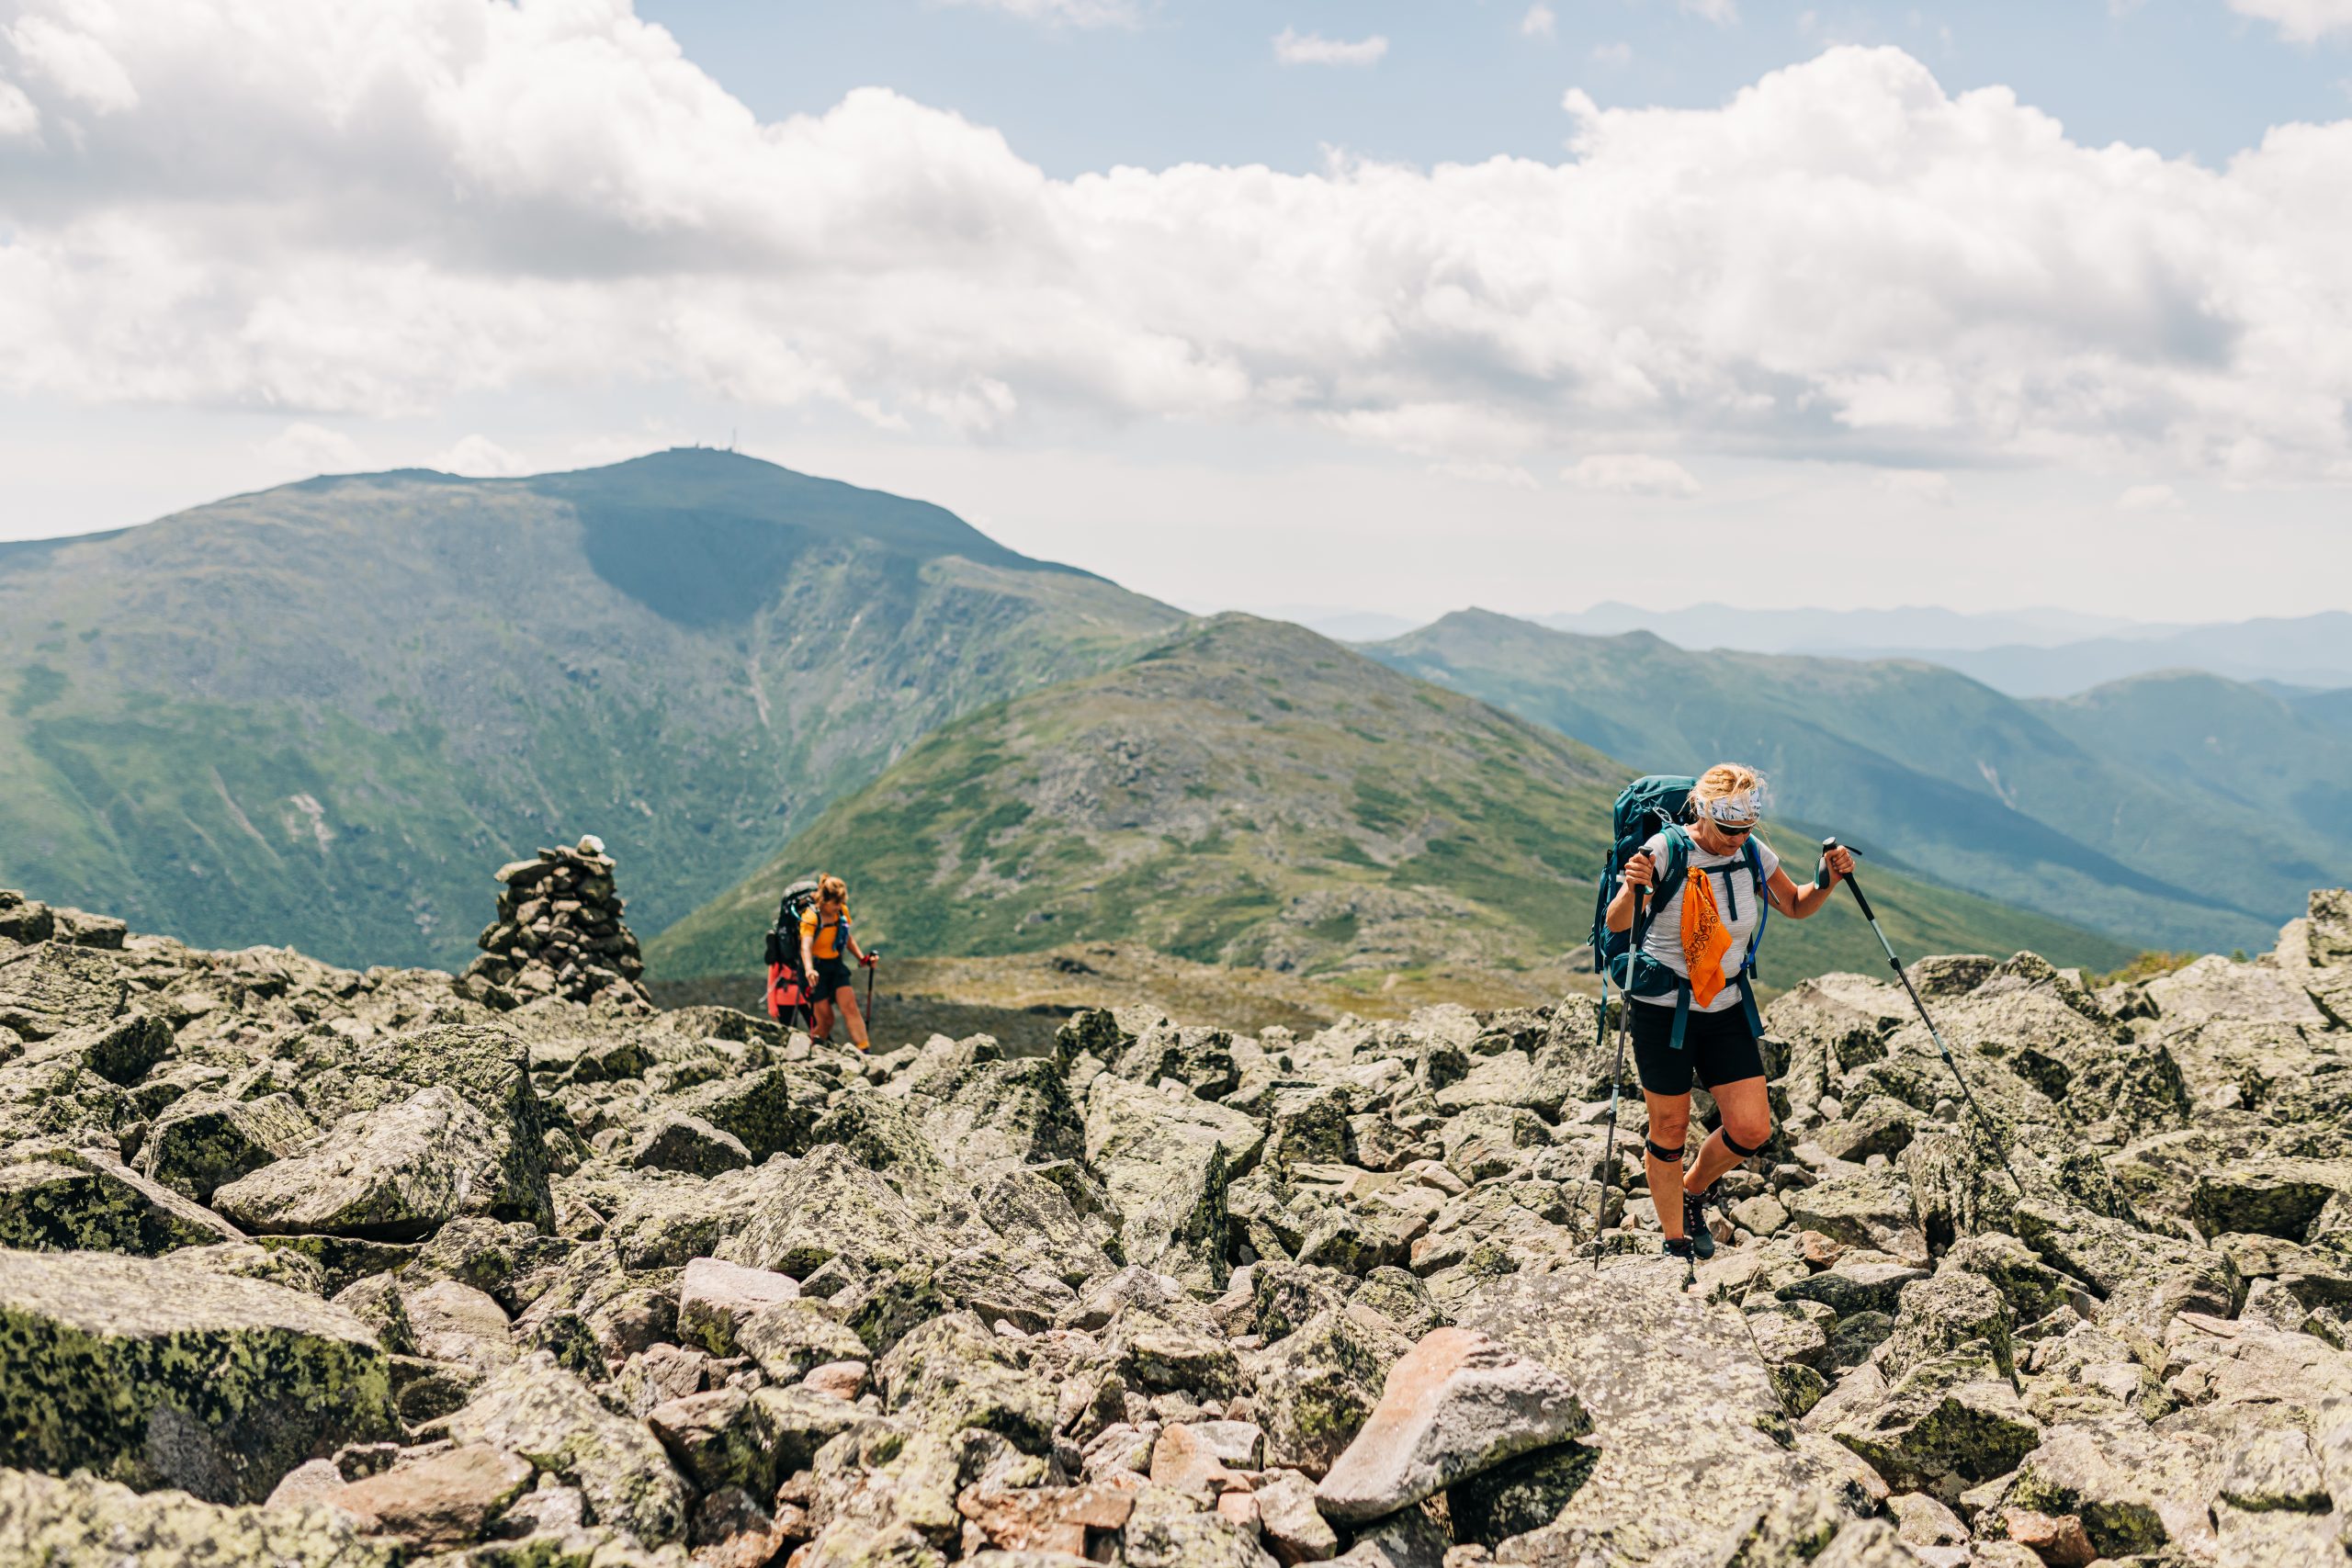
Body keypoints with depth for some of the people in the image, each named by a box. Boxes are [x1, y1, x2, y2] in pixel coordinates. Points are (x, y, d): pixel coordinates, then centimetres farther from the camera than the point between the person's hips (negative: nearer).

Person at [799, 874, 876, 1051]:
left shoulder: (842, 911, 0)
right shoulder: (811, 917, -19)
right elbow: (806, 945, -36)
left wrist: (861, 958, 7)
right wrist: (809, 970, -53)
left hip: (836, 966, 5)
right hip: (817, 968, -5)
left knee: (850, 1007, -14)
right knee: (825, 1021, -5)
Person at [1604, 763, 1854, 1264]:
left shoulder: (1753, 854, -2)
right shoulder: (1666, 849, -17)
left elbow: (1797, 907, 14)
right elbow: (1616, 926, -21)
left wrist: (1828, 880, -6)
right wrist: (1632, 889, -42)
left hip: (1726, 1009, 5)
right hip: (1662, 1010, -4)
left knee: (1752, 1129, -1)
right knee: (1670, 1132, 5)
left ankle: (1693, 1193, 28)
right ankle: (1676, 1244, 24)